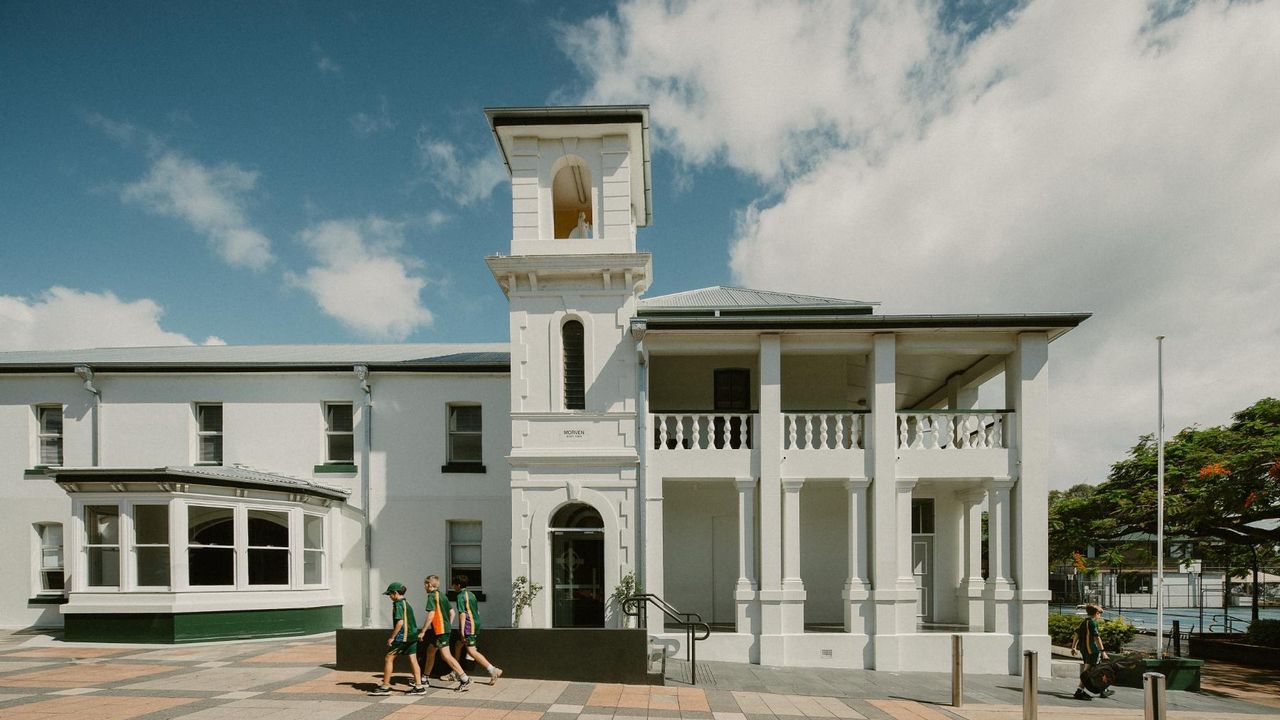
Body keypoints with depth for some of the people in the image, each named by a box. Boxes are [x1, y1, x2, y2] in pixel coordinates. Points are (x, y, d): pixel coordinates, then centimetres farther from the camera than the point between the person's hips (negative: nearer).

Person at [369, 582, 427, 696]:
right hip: (412, 635, 9)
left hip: (402, 637, -9)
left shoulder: (398, 604, -12)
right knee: (413, 660, 7)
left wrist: (392, 637, -14)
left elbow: (400, 622, -20)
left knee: (389, 659, 3)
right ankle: (419, 687, 6)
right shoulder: (407, 603, 15)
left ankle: (385, 687, 8)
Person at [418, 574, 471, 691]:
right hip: (446, 629, 10)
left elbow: (431, 615, -19)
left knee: (446, 656, -11)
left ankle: (465, 680, -15)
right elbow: (452, 612, 15)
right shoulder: (442, 595, 15)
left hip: (439, 630, -10)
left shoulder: (432, 596, -11)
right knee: (430, 650, 22)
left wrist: (423, 631, -14)